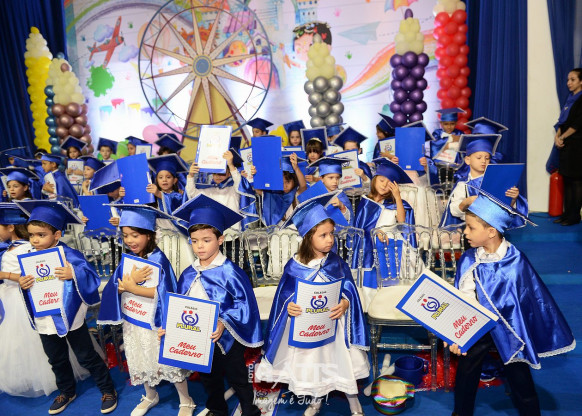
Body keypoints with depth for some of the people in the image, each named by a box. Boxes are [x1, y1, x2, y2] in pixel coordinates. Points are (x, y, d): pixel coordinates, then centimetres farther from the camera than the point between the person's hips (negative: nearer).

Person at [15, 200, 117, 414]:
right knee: (57, 360, 23)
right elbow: (23, 283, 4)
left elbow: (92, 278, -22)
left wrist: (73, 274, -39)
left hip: (70, 318, -5)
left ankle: (107, 389, 29)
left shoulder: (70, 255, -21)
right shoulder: (27, 256, -7)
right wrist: (21, 285, -18)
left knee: (87, 357, 10)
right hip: (44, 322, 5)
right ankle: (66, 391, 46)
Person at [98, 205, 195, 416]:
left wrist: (132, 288, -25)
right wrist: (131, 280, -24)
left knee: (170, 363, 7)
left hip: (156, 322, -6)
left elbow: (164, 292, -26)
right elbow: (115, 288, -5)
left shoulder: (158, 258, -19)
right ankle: (150, 397, 45)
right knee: (141, 362, 21)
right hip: (133, 321, 6)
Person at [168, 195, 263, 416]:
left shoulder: (229, 272, -21)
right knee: (209, 378, 25)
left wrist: (223, 324, -31)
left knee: (237, 380, 13)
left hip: (226, 339, -6)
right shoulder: (188, 275, -2)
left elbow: (244, 304, -21)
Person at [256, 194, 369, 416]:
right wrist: (288, 306, -25)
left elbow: (349, 290, -5)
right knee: (312, 363, 17)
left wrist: (344, 304, -24)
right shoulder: (294, 266, -12)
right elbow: (284, 294, -5)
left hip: (334, 322, 0)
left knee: (342, 362, 10)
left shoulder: (337, 263, -8)